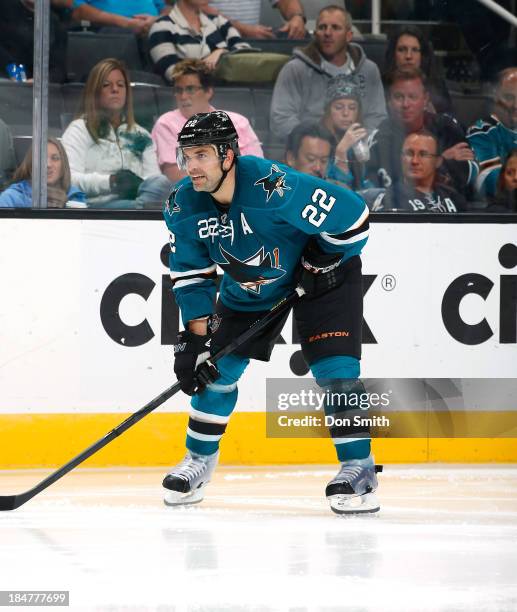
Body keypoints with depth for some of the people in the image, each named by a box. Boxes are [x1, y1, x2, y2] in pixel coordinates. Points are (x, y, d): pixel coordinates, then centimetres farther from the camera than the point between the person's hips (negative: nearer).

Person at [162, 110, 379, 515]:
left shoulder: (273, 187, -37)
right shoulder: (184, 207, -17)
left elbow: (352, 215, -29)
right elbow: (191, 275, -5)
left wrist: (323, 262, -19)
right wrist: (195, 337, -10)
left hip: (321, 274, -6)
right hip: (249, 289, 6)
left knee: (335, 370, -16)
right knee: (216, 368, 5)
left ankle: (359, 469, -7)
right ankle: (199, 461, 24)